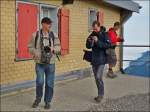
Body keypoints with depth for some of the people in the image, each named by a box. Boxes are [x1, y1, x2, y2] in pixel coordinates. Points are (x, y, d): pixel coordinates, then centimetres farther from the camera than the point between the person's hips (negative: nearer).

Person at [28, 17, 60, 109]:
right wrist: (35, 53, -16)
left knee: (49, 83, 5)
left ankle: (48, 101, 21)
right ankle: (38, 99, 21)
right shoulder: (35, 35, 0)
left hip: (50, 63, 2)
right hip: (39, 63, -2)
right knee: (40, 82, -5)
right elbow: (30, 47, 3)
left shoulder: (53, 35, 5)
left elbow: (58, 47, 6)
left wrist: (53, 49, -15)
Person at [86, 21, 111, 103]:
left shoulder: (104, 35, -8)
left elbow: (108, 45, -20)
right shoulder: (92, 35, 8)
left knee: (98, 77, -13)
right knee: (96, 78, 11)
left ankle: (100, 94, 2)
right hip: (94, 60, 6)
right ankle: (100, 94, 23)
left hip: (101, 60, -6)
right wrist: (89, 42, -13)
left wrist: (98, 41, -26)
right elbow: (88, 46, 8)